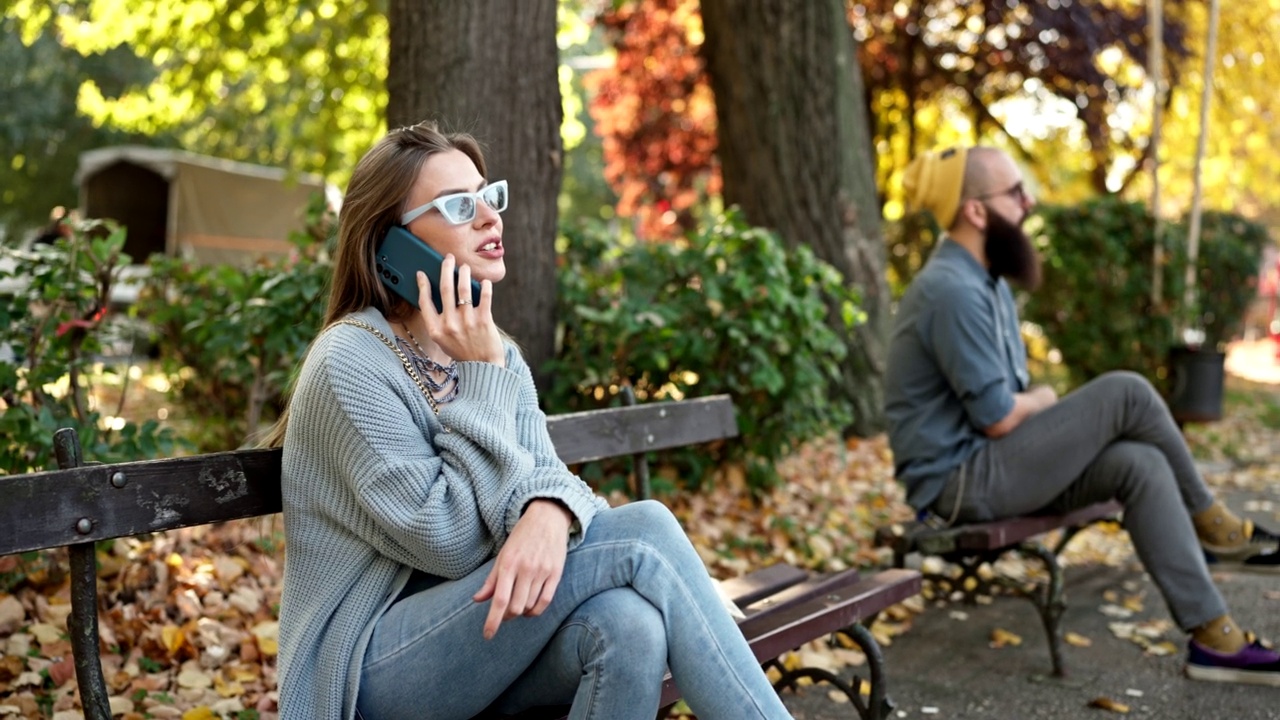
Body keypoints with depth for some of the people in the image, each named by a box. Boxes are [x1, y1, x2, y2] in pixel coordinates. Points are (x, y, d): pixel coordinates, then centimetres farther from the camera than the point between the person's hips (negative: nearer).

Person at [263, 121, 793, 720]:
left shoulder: (496, 355, 9)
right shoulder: (350, 363, -14)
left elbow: (548, 475, -2)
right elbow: (448, 545, -18)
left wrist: (549, 512, -27)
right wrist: (481, 380, -18)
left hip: (471, 631, 6)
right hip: (369, 668, -6)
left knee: (629, 622, -29)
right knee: (639, 531, -23)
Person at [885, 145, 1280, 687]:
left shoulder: (983, 280, 13)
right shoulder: (952, 290, -21)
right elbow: (998, 415, -21)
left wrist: (1031, 404, -2)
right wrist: (1041, 400, 1)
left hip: (990, 467, 10)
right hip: (962, 480, -10)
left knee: (1140, 465, -8)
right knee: (1125, 394, -16)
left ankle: (1213, 637, -4)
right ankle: (1211, 525, 2)